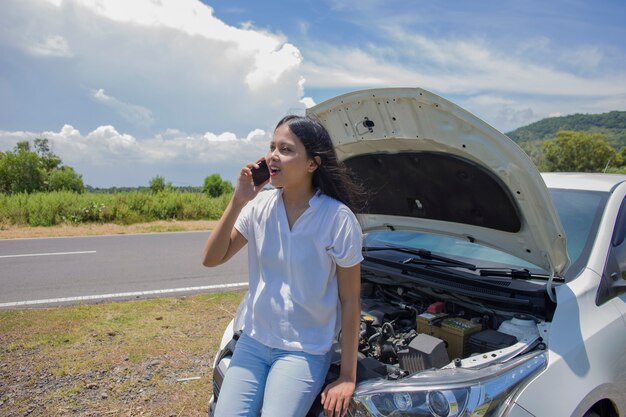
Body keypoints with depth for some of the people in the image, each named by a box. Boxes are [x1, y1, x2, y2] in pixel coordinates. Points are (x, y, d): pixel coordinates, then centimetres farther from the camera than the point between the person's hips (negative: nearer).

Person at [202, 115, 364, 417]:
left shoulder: (338, 219, -16)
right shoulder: (260, 205, -3)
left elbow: (350, 300, -10)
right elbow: (211, 259, -5)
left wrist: (347, 377, -9)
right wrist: (237, 202, -16)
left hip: (305, 352, -3)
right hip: (253, 341, 4)